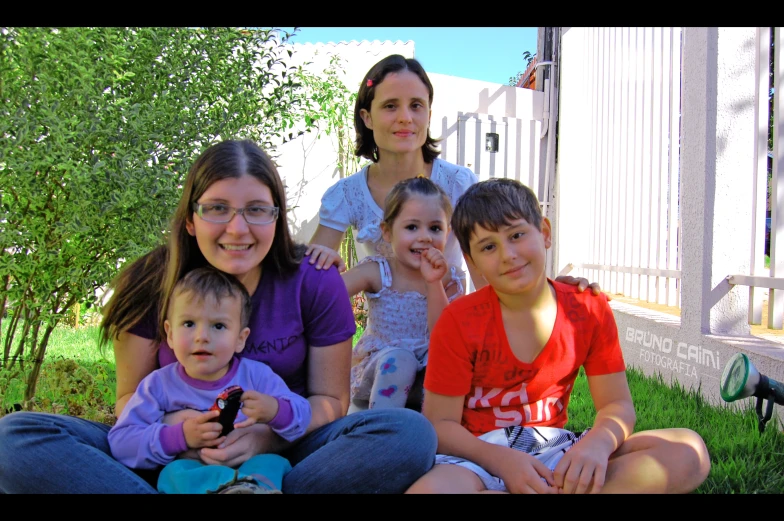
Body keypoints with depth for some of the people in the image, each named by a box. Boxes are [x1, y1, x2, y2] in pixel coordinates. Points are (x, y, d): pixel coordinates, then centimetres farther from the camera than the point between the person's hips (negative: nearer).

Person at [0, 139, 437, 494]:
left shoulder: (315, 283, -7)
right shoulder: (151, 285, -4)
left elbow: (330, 398, -2)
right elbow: (131, 396, 2)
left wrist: (267, 436, -23)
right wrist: (172, 426, -22)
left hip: (283, 457, 0)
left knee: (410, 433, -29)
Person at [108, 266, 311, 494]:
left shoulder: (257, 375, -2)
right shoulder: (159, 384, -3)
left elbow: (301, 417, -4)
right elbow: (119, 443, -7)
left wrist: (276, 411, -29)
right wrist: (179, 437, -22)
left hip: (252, 467, 1)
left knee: (275, 463, -26)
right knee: (175, 472, -31)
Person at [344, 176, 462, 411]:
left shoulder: (447, 278, -6)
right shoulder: (376, 271, -10)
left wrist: (433, 283, -28)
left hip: (423, 385, 2)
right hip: (375, 374, -1)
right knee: (398, 358, -31)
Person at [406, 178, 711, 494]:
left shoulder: (589, 310, -1)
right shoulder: (459, 322, -9)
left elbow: (616, 404, 1)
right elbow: (439, 424, -9)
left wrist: (599, 441, -23)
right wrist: (501, 459, -27)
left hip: (554, 449, 4)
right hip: (481, 455, -3)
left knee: (688, 451, -16)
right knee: (430, 489, -39)